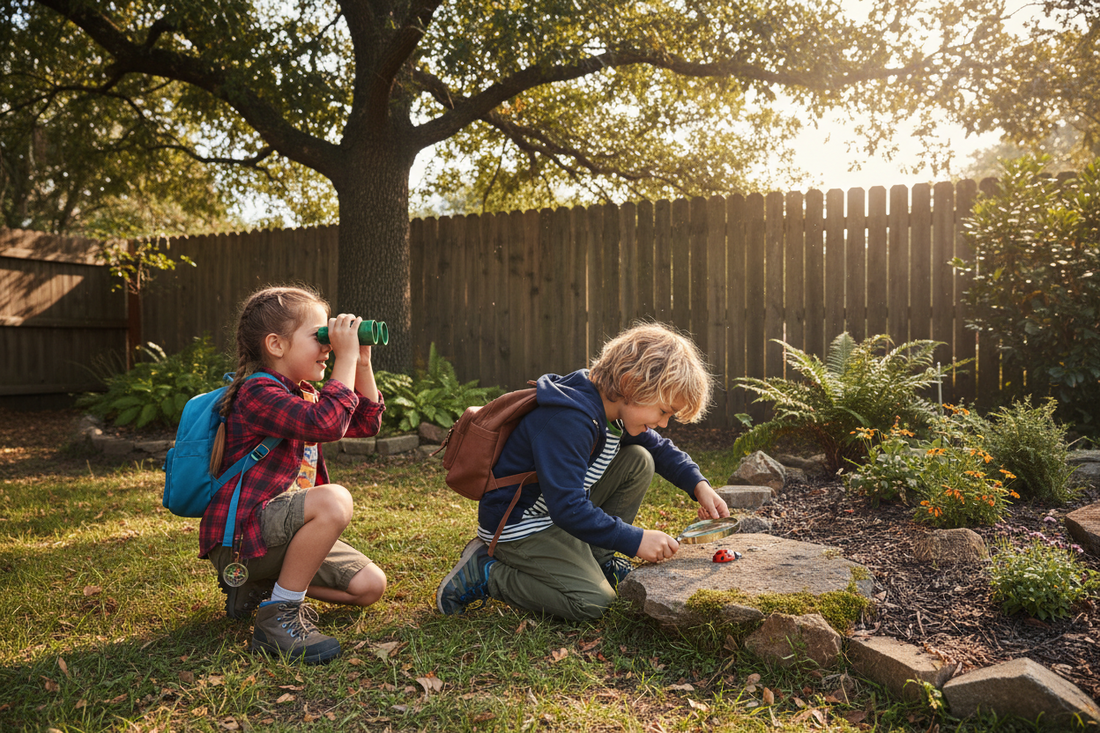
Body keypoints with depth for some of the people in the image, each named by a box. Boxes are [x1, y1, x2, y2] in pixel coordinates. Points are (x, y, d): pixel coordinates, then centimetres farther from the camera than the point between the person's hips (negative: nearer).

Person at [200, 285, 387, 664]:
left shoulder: (305, 394, 13)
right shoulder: (258, 394, -18)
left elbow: (365, 422, 18)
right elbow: (326, 423, -34)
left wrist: (362, 361, 8)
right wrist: (346, 358, -25)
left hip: (276, 530, 10)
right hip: (238, 537, -9)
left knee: (370, 585, 0)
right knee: (334, 500, -35)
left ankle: (261, 584, 14)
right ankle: (279, 618, -21)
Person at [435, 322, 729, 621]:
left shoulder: (616, 408, -1)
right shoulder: (567, 420, -32)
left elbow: (662, 449, 15)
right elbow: (567, 508, -34)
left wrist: (699, 485, -1)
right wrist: (634, 540, -29)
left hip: (567, 508, 9)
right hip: (518, 526, -9)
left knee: (639, 461, -1)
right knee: (593, 601, -20)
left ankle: (597, 559, 7)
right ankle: (486, 572, -5)